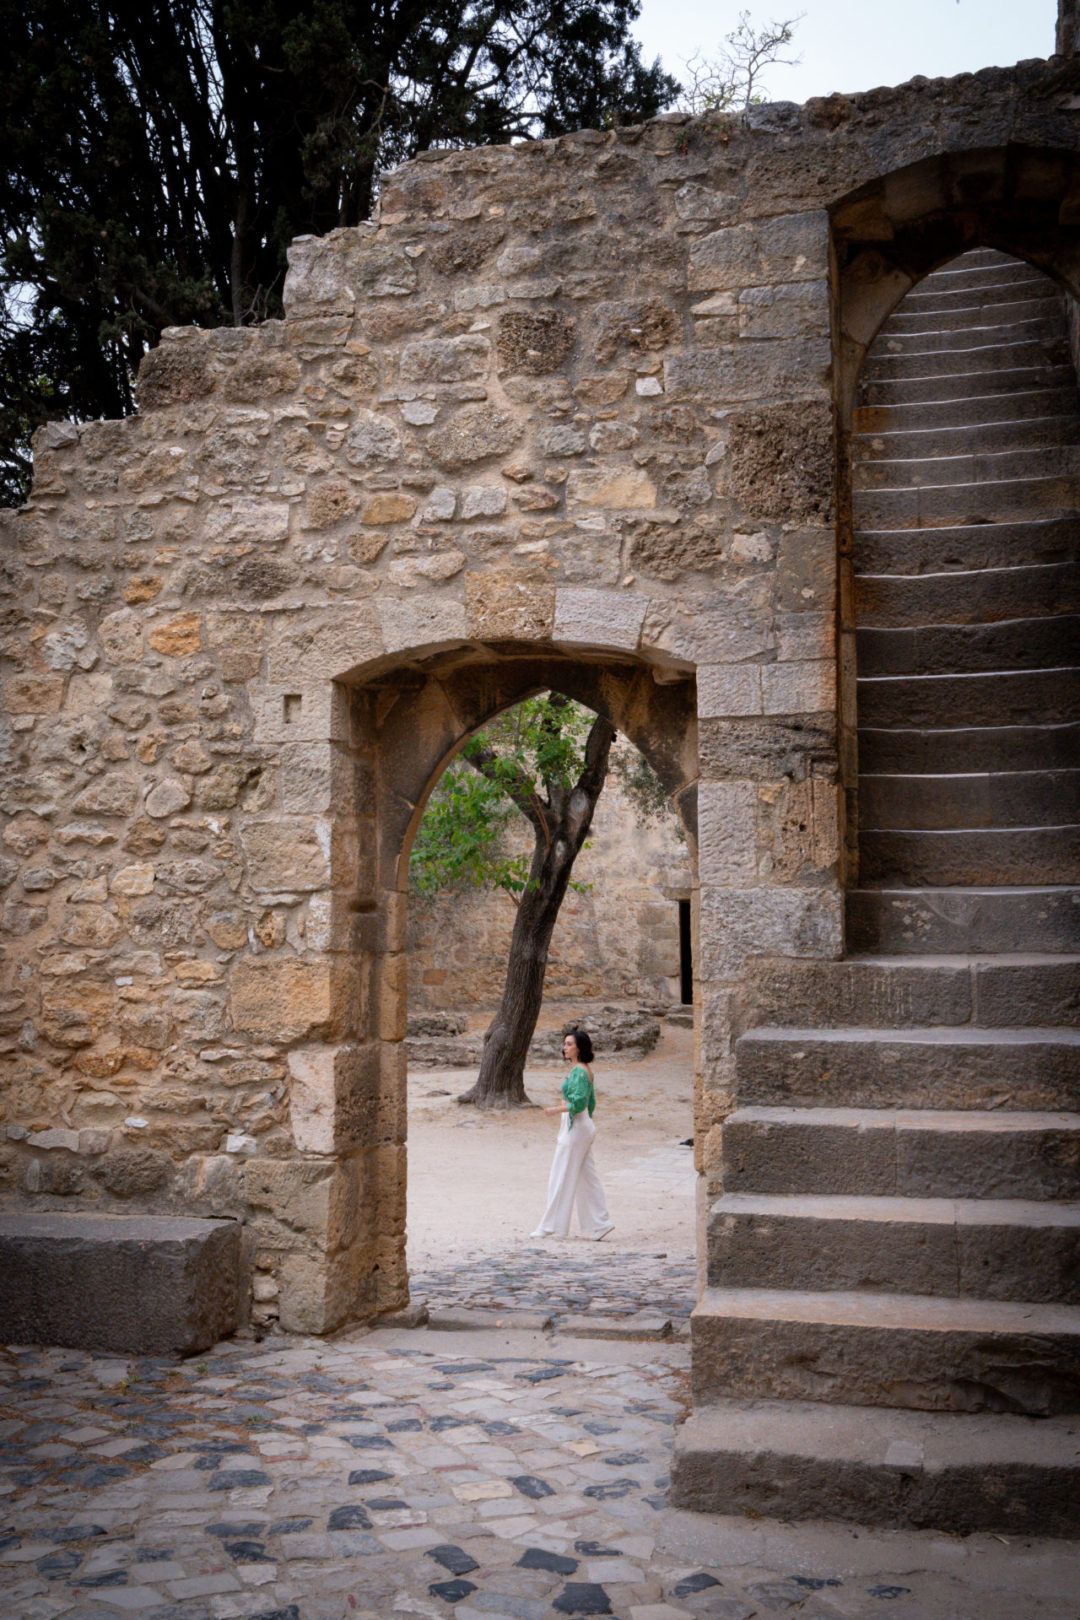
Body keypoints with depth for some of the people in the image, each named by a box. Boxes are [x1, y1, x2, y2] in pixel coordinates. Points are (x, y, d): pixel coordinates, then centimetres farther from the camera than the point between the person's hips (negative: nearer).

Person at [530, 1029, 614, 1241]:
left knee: (562, 1177, -2)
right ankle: (600, 1224, 13)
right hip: (582, 1126, 10)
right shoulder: (582, 1069, 13)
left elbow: (579, 1102, -25)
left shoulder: (579, 1071, -17)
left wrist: (555, 1110, -18)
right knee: (587, 1178, 11)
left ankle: (551, 1226, 5)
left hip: (575, 1128, -10)